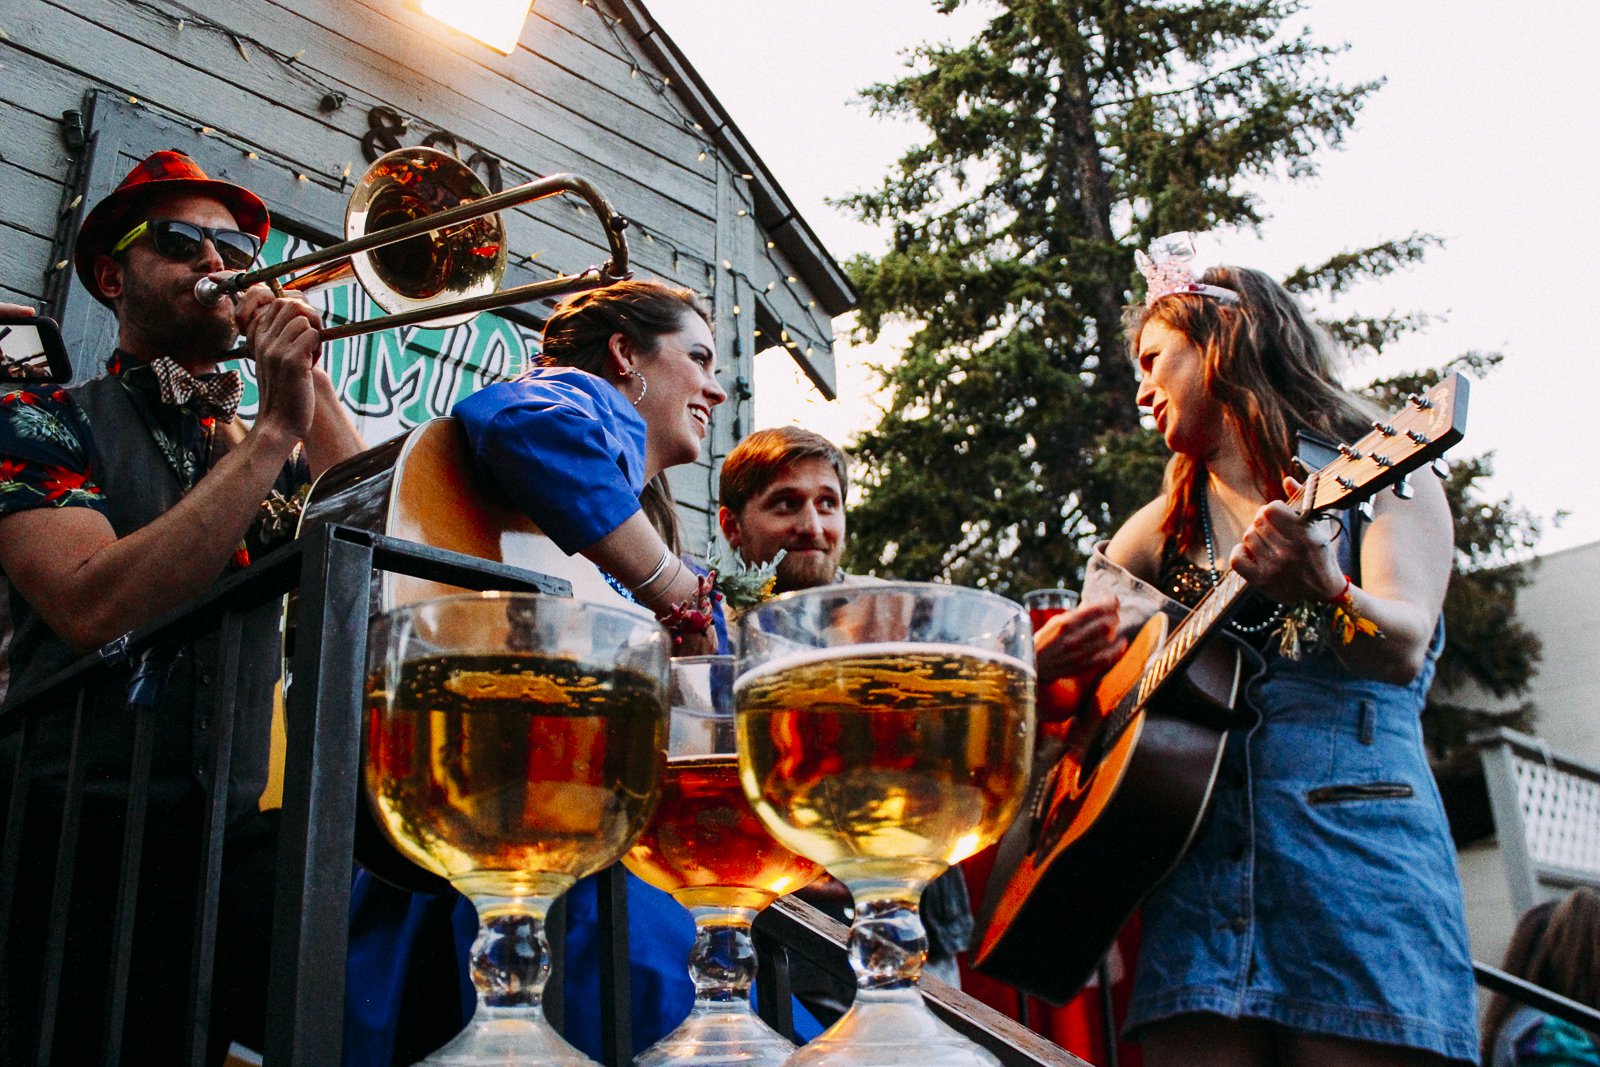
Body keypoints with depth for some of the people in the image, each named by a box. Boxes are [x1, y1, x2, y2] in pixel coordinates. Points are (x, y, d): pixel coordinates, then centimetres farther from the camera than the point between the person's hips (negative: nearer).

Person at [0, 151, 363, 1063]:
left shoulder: (275, 453, 15)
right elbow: (96, 609, -16)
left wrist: (310, 387, -7)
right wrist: (272, 434, -17)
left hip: (238, 841, 4)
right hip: (89, 845, -3)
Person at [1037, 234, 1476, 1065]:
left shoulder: (1383, 481, 8)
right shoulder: (1166, 525, 21)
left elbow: (1404, 648, -10)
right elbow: (1052, 655, 21)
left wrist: (1324, 592, -31)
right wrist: (1073, 647, -2)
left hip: (1354, 836, -3)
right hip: (1195, 848, 3)